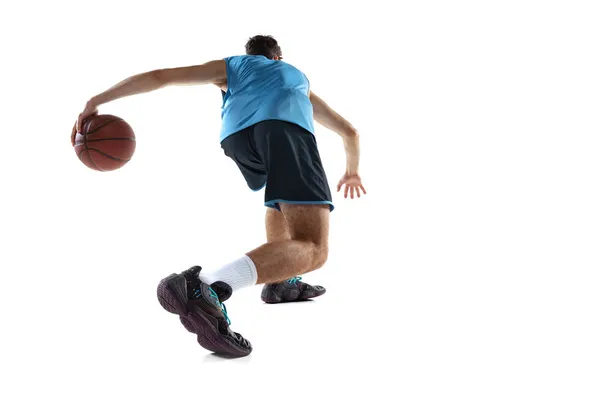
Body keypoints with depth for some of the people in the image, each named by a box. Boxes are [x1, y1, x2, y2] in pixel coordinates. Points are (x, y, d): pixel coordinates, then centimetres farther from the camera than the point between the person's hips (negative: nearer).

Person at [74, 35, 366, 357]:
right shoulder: (299, 80, 46)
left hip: (238, 135, 2)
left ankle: (281, 280, 29)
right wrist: (352, 171, 73)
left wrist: (96, 101, 29)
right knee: (312, 251, -15)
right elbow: (350, 131, 54)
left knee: (283, 193, 36)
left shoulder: (231, 66, 41)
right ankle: (203, 287, -37)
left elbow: (159, 76, 29)